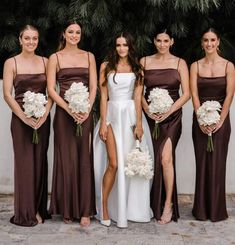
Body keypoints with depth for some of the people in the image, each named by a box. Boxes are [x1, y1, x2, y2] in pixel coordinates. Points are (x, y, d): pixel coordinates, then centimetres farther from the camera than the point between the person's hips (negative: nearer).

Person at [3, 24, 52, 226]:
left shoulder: (45, 62, 8)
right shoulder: (11, 63, 0)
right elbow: (7, 94, -5)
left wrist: (44, 115, -10)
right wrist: (25, 118, -12)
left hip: (43, 118, 3)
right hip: (21, 118, -2)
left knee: (40, 162, 6)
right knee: (24, 163, -1)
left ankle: (39, 209, 18)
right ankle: (25, 213, 10)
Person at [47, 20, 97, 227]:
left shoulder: (89, 57, 11)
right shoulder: (55, 58, 5)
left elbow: (93, 87, 6)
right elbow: (51, 89, -2)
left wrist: (86, 110, -10)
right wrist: (70, 109, -13)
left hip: (85, 113, 1)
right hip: (64, 113, -1)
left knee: (84, 160, 1)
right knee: (66, 160, 1)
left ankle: (85, 210, 7)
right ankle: (67, 209, 13)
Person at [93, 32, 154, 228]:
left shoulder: (137, 69, 11)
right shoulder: (106, 66, 7)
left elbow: (138, 97, 4)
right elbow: (103, 96, 2)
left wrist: (139, 123, -6)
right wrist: (103, 123, -6)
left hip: (131, 115, 2)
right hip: (113, 114, -2)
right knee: (113, 164, -10)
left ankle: (129, 208, 17)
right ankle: (104, 208, 3)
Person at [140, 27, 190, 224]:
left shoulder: (179, 63, 4)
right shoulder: (144, 62, 8)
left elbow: (186, 94, 0)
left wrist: (168, 112, -12)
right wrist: (147, 110, -10)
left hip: (172, 117, -2)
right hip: (150, 117, 2)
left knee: (166, 157, -17)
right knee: (152, 159, 4)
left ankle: (168, 204, -4)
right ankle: (155, 206, 18)